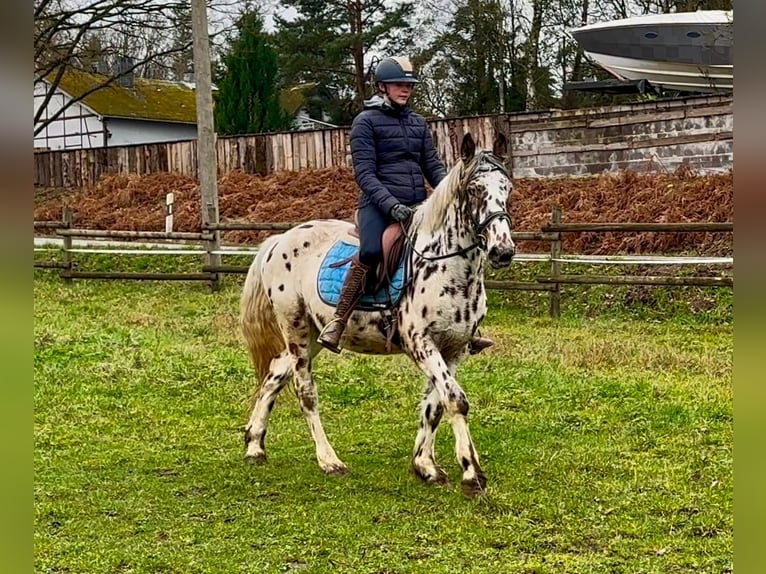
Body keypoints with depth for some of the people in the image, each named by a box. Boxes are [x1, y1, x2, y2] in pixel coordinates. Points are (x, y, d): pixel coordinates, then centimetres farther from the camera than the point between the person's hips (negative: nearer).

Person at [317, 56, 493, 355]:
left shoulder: (418, 122, 18)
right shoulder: (366, 121, 0)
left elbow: (433, 166, 17)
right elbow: (364, 173, -8)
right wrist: (390, 204, -22)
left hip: (417, 206, 6)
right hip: (379, 205, -6)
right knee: (371, 252, -32)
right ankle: (336, 324, -25)